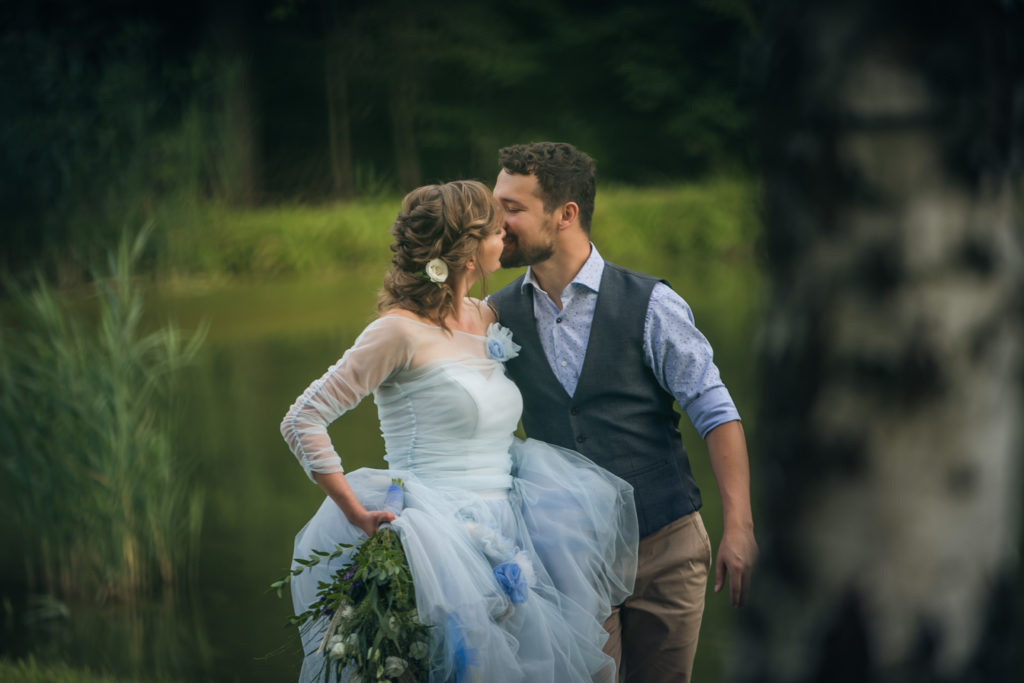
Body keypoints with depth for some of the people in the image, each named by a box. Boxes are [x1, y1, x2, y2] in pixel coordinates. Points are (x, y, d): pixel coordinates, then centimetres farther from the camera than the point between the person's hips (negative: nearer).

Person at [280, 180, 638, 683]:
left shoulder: (488, 321, 12)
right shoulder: (401, 331, -10)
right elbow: (302, 421, -11)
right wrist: (358, 515, -14)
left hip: (499, 543, 7)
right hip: (440, 543, -7)